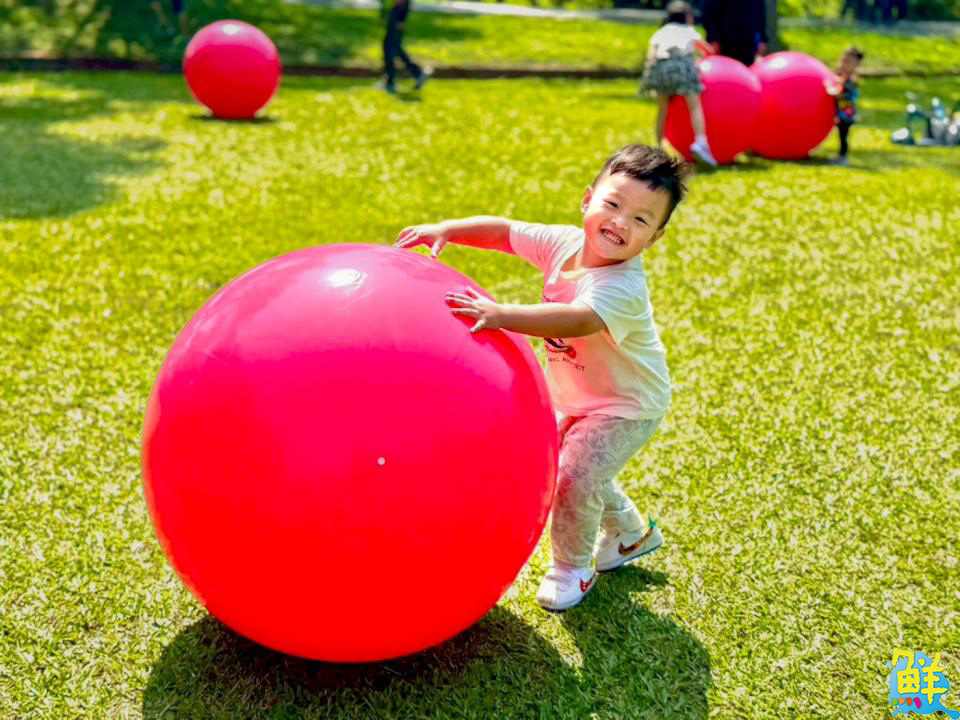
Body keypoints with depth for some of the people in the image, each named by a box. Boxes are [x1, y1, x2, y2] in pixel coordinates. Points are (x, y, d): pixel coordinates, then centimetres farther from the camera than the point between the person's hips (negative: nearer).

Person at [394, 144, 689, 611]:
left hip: (627, 408, -8)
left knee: (575, 475, -18)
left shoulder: (623, 287, -37)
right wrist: (444, 230, -22)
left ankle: (571, 568, 9)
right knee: (569, 465, 23)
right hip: (578, 400, 9)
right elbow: (504, 231, -7)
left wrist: (502, 315, -64)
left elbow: (579, 320, -55)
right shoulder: (564, 244, -14)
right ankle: (631, 533, 48)